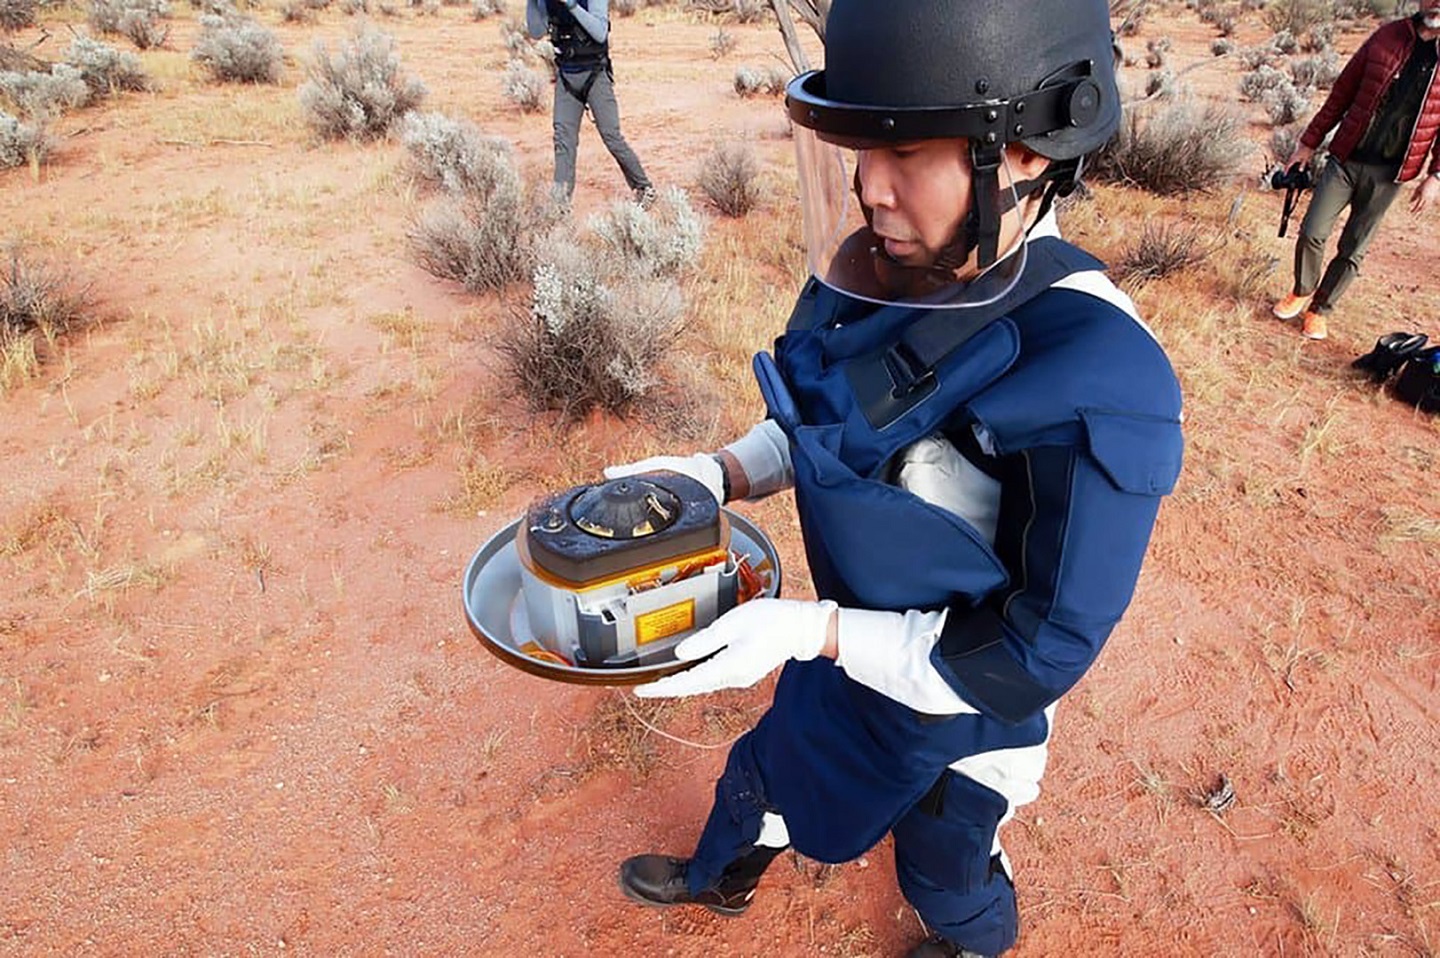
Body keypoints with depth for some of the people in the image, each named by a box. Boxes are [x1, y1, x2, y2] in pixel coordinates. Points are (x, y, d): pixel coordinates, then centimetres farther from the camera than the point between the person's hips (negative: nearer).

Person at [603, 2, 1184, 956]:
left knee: (942, 868, 27)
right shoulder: (887, 275, -16)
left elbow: (1039, 654, -27)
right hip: (851, 644, 6)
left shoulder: (1097, 384, -36)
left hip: (959, 705, -5)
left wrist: (813, 630, -31)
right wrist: (721, 474, -13)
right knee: (766, 769, 30)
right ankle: (721, 878, 65)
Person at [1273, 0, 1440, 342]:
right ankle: (1301, 291, 24)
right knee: (1312, 233, -2)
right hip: (1346, 158, 1)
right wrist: (1309, 142, 5)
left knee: (1353, 250, 6)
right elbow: (1342, 92, 6)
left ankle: (1319, 310, 22)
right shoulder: (1387, 36, 0)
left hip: (1388, 173, 0)